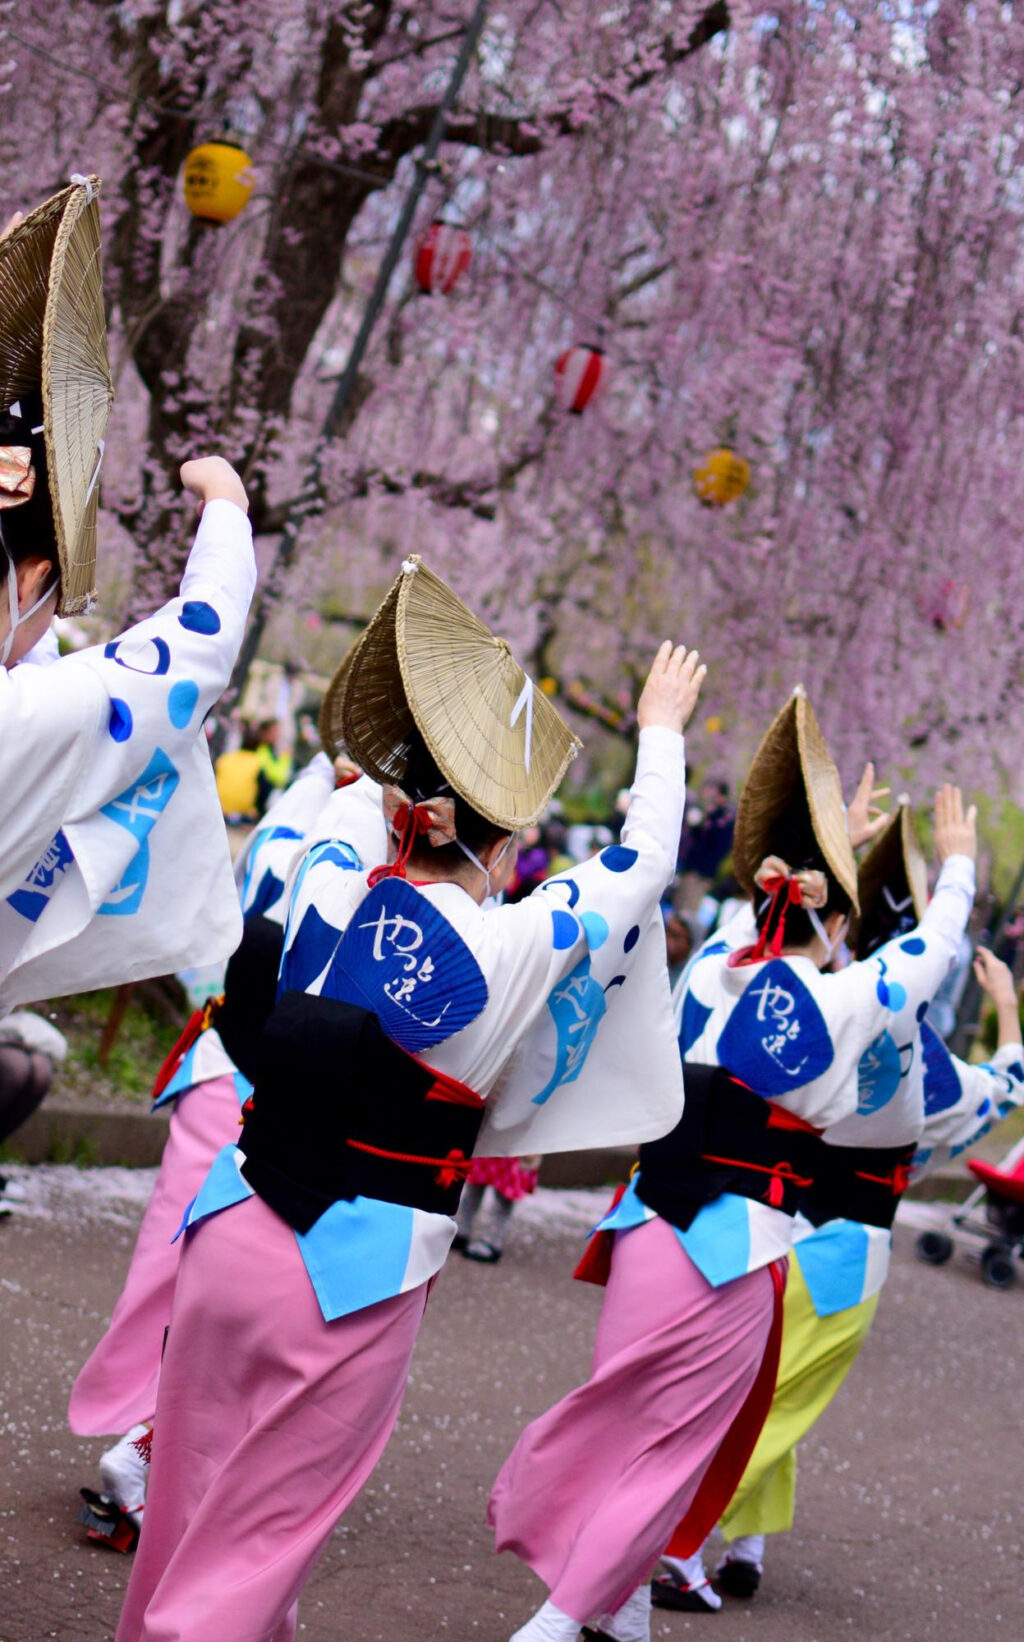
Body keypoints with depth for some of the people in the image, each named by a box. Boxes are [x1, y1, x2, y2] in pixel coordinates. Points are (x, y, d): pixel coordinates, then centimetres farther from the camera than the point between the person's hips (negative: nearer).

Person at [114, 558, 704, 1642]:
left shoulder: (323, 893, -2)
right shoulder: (512, 946, -12)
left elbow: (313, 816, 23)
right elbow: (641, 866, 4)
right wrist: (661, 731, 20)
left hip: (231, 1233, 5)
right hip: (355, 1278, -5)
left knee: (189, 1500, 18)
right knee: (261, 1534, 6)